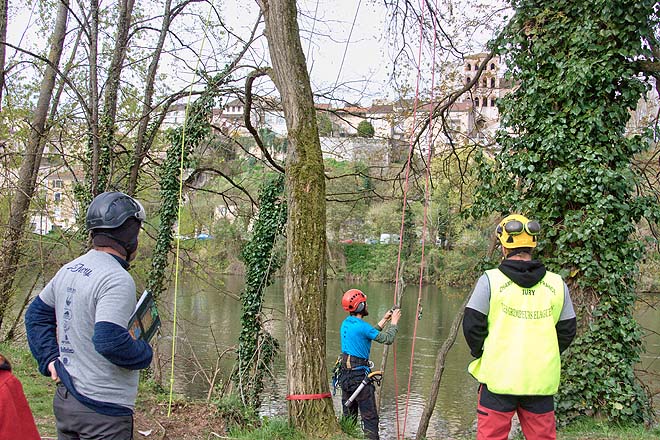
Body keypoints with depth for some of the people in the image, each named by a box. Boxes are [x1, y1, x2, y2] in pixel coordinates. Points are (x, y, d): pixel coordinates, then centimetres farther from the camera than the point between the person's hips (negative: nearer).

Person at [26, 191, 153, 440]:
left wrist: (49, 359, 14)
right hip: (102, 410, -8)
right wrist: (145, 353, -11)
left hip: (65, 399, 9)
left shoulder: (68, 270, 8)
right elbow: (110, 341, -29)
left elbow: (36, 315, 18)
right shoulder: (117, 280, -21)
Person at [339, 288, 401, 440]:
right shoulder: (361, 325, -18)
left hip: (345, 374, 9)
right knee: (370, 417, -2)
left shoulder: (346, 323, 8)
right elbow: (387, 339, -13)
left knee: (348, 416, 17)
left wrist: (384, 320, 22)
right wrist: (394, 322, 2)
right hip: (359, 374, -9)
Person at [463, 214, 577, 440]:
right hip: (541, 381, 3)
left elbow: (472, 325, -7)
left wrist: (480, 354, 9)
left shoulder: (491, 279, -7)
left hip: (498, 377, -3)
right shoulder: (557, 284, 3)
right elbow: (567, 331, 9)